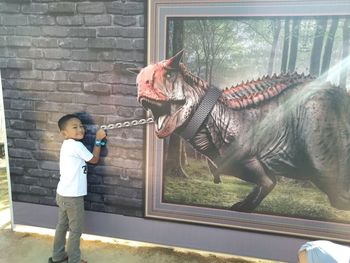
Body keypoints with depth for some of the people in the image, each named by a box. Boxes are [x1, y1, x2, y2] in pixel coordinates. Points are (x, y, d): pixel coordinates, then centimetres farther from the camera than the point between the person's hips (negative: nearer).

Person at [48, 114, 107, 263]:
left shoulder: (67, 144, 9)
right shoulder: (76, 145, -20)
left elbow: (86, 157, 11)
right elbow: (94, 159, -10)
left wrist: (98, 141, 5)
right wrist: (99, 140, -3)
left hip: (63, 194, 9)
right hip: (72, 196, -9)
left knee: (62, 225, 22)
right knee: (76, 230, 7)